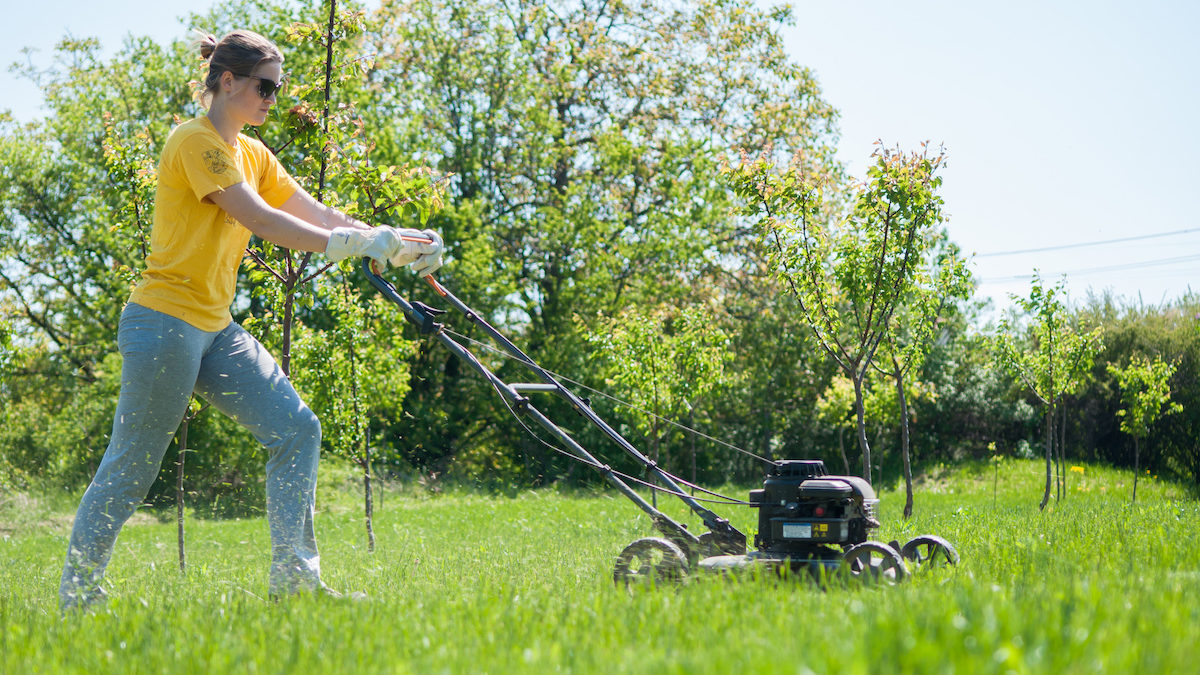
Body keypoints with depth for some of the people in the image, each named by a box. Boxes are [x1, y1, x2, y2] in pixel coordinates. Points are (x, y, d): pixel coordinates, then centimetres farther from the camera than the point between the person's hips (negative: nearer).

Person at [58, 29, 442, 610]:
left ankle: (293, 578, 1)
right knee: (131, 466, -2)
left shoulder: (252, 154, 16)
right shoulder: (195, 142, -11)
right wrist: (360, 245, -22)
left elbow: (315, 214, 11)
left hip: (216, 329, 9)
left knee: (296, 429, -2)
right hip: (165, 322, -9)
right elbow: (261, 221, -20)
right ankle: (75, 596, 13)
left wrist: (395, 240, -3)